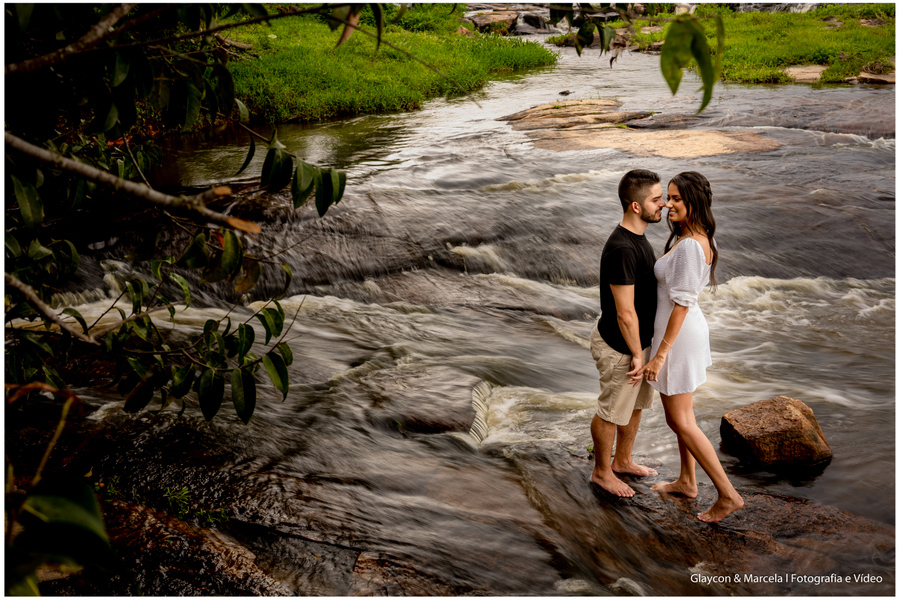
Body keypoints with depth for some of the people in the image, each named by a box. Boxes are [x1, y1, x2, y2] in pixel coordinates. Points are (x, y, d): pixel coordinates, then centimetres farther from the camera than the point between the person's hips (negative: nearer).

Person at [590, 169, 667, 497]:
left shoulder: (636, 237, 2)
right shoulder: (621, 250, -31)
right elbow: (625, 313, -26)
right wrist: (637, 355, -17)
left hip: (640, 340, 10)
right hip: (620, 348, -10)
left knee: (636, 404, 24)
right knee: (612, 412, 11)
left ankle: (623, 460, 44)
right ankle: (602, 471, 31)